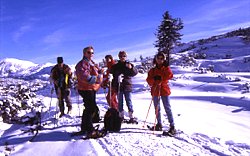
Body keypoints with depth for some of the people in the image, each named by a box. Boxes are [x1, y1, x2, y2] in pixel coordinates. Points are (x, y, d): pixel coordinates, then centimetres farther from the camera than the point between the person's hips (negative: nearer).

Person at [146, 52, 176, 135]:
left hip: (164, 90, -4)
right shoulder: (152, 70, 11)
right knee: (157, 108, 12)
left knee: (167, 108, -8)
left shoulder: (166, 68, 5)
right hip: (155, 90, 4)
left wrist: (160, 78, -18)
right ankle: (159, 124, 25)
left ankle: (172, 127, -8)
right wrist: (154, 79, -18)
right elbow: (149, 80, 2)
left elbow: (170, 75, -14)